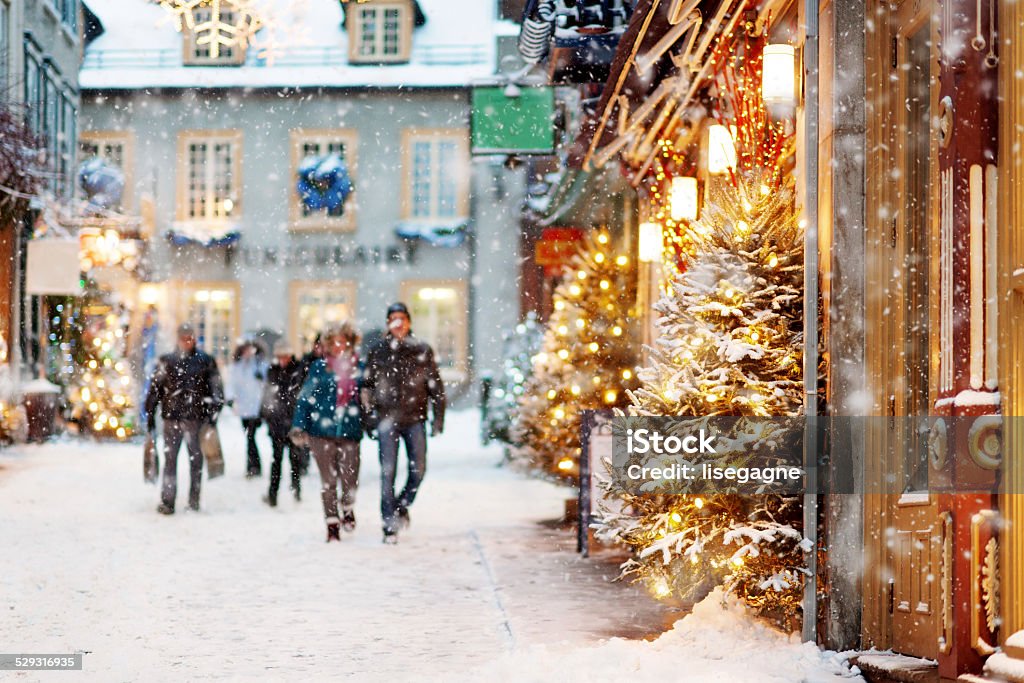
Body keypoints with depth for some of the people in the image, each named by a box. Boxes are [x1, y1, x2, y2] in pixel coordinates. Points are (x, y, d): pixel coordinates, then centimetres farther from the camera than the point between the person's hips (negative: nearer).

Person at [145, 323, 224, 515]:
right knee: (170, 459, -3)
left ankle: (194, 502, 12)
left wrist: (213, 414, 0)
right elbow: (154, 390, 12)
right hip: (171, 418, 1)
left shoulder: (206, 361, 6)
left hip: (196, 419, -1)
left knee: (196, 459, 4)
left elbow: (216, 391, 7)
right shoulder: (166, 362, 9)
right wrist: (150, 415, 7)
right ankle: (167, 502, -3)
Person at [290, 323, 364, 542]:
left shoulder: (359, 368, 7)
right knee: (328, 480, 1)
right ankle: (332, 523, 14)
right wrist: (298, 425, -6)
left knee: (350, 479, -4)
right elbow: (305, 397, 2)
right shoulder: (319, 367, 3)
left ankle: (348, 508, 28)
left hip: (350, 432, 1)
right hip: (322, 431, -1)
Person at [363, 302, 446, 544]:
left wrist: (438, 418, 1)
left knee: (418, 469, 0)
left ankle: (402, 505, 28)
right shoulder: (377, 351, 4)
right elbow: (368, 387, 7)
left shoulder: (422, 350, 5)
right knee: (388, 471, -5)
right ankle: (390, 524, 0)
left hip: (415, 418, 1)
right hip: (387, 418, -1)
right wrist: (369, 420, 2)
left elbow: (435, 385, 7)